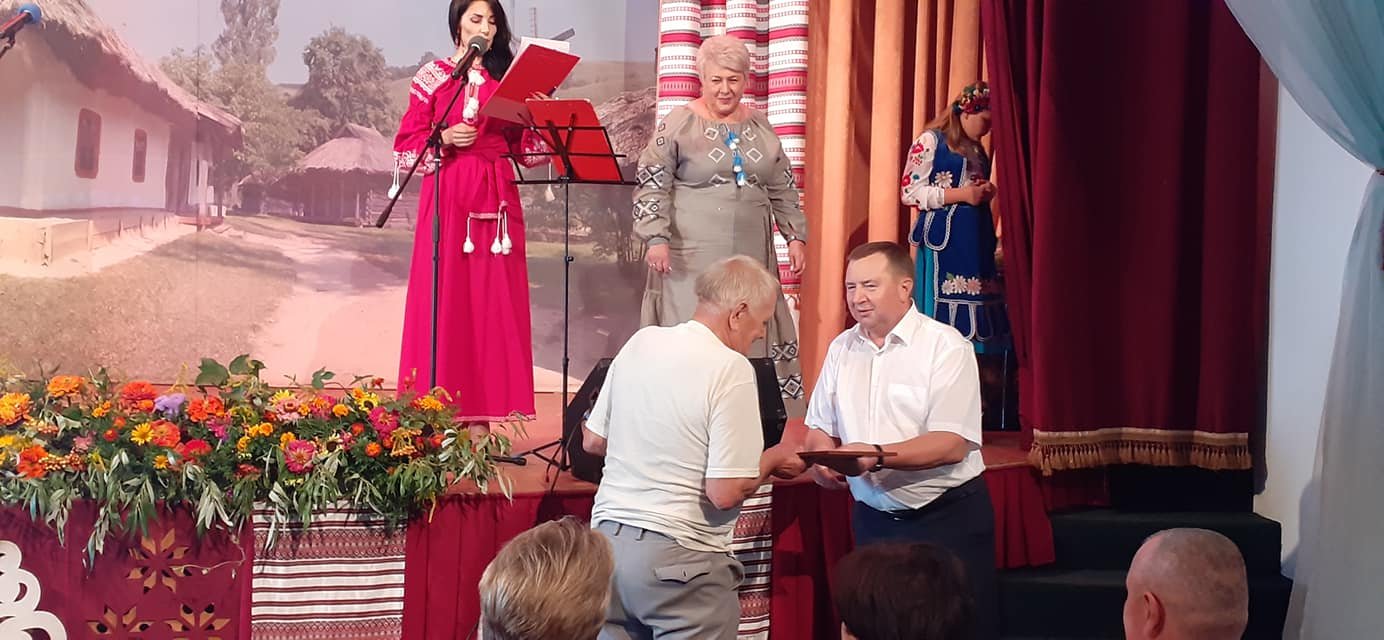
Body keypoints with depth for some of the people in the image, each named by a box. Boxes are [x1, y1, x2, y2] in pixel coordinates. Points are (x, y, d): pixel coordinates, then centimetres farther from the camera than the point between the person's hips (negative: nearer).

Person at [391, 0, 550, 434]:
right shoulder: (432, 76, 5)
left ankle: (481, 414, 2)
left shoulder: (508, 78, 12)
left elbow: (527, 150, 9)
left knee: (492, 301, 0)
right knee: (444, 302, -4)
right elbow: (405, 147, 2)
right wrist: (445, 139, -14)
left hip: (496, 199, 3)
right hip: (448, 197, -3)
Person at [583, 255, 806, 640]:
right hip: (678, 557, -7)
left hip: (609, 536, 7)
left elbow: (592, 442, 15)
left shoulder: (640, 342, 5)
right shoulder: (731, 369, -14)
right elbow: (726, 493, -17)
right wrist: (771, 460, 1)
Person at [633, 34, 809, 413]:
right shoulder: (680, 124, -3)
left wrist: (795, 236, 10)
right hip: (693, 257, -4)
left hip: (750, 255, 5)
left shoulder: (760, 128, 11)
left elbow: (783, 191, 18)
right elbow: (651, 186, -5)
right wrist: (655, 238, -15)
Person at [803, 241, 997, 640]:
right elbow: (819, 429, 13)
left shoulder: (946, 346, -11)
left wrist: (876, 455, -29)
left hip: (947, 519, -5)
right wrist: (822, 460, -10)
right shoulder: (841, 349, 7)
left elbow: (952, 444, -19)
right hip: (873, 520, 5)